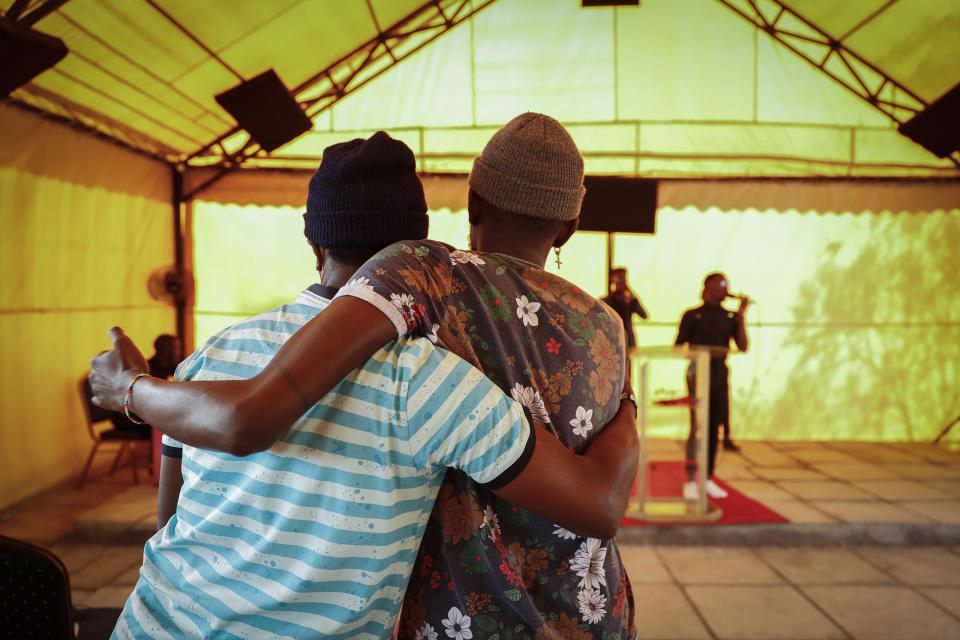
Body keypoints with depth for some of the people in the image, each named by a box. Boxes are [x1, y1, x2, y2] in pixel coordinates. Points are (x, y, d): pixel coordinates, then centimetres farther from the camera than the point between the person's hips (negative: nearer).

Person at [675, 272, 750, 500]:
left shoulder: (730, 317, 11)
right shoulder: (692, 315, 1)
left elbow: (743, 347, 2)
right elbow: (678, 346, -1)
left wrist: (741, 315, -5)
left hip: (720, 376, 4)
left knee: (714, 428, 6)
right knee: (697, 427, -10)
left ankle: (708, 479, 14)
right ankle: (690, 481, -6)